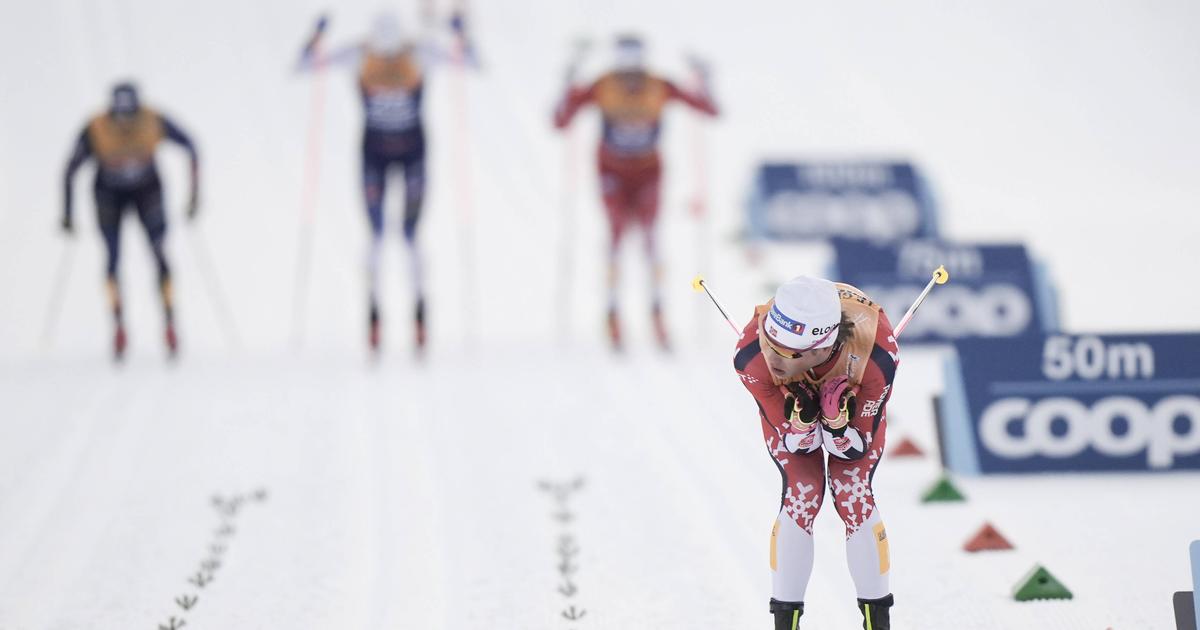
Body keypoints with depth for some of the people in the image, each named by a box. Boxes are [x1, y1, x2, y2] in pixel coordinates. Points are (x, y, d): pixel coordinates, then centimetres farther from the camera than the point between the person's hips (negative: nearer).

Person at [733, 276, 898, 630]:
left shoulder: (876, 354, -42)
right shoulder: (754, 356, -41)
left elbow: (855, 449, -28)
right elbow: (796, 442, -25)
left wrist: (836, 415, -47)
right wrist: (802, 412, -46)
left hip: (855, 393, 0)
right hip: (786, 395, 0)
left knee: (853, 495, -11)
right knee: (802, 494, -14)